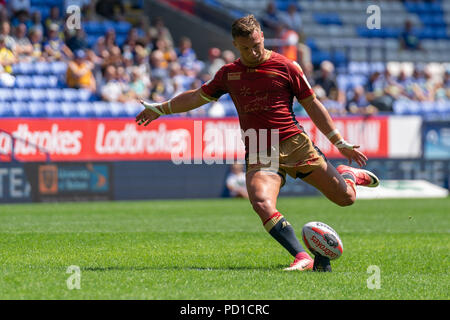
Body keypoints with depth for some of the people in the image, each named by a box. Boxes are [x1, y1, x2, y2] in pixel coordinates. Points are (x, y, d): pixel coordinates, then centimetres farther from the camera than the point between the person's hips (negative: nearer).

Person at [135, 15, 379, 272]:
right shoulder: (229, 73, 11)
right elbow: (197, 97, 27)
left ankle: (348, 175, 34)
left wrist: (341, 143, 5)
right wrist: (161, 108, 28)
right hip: (259, 154, 2)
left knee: (345, 198, -4)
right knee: (262, 204, -29)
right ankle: (302, 258, -28)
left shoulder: (286, 67, 1)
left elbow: (313, 105, 6)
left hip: (295, 144, -2)